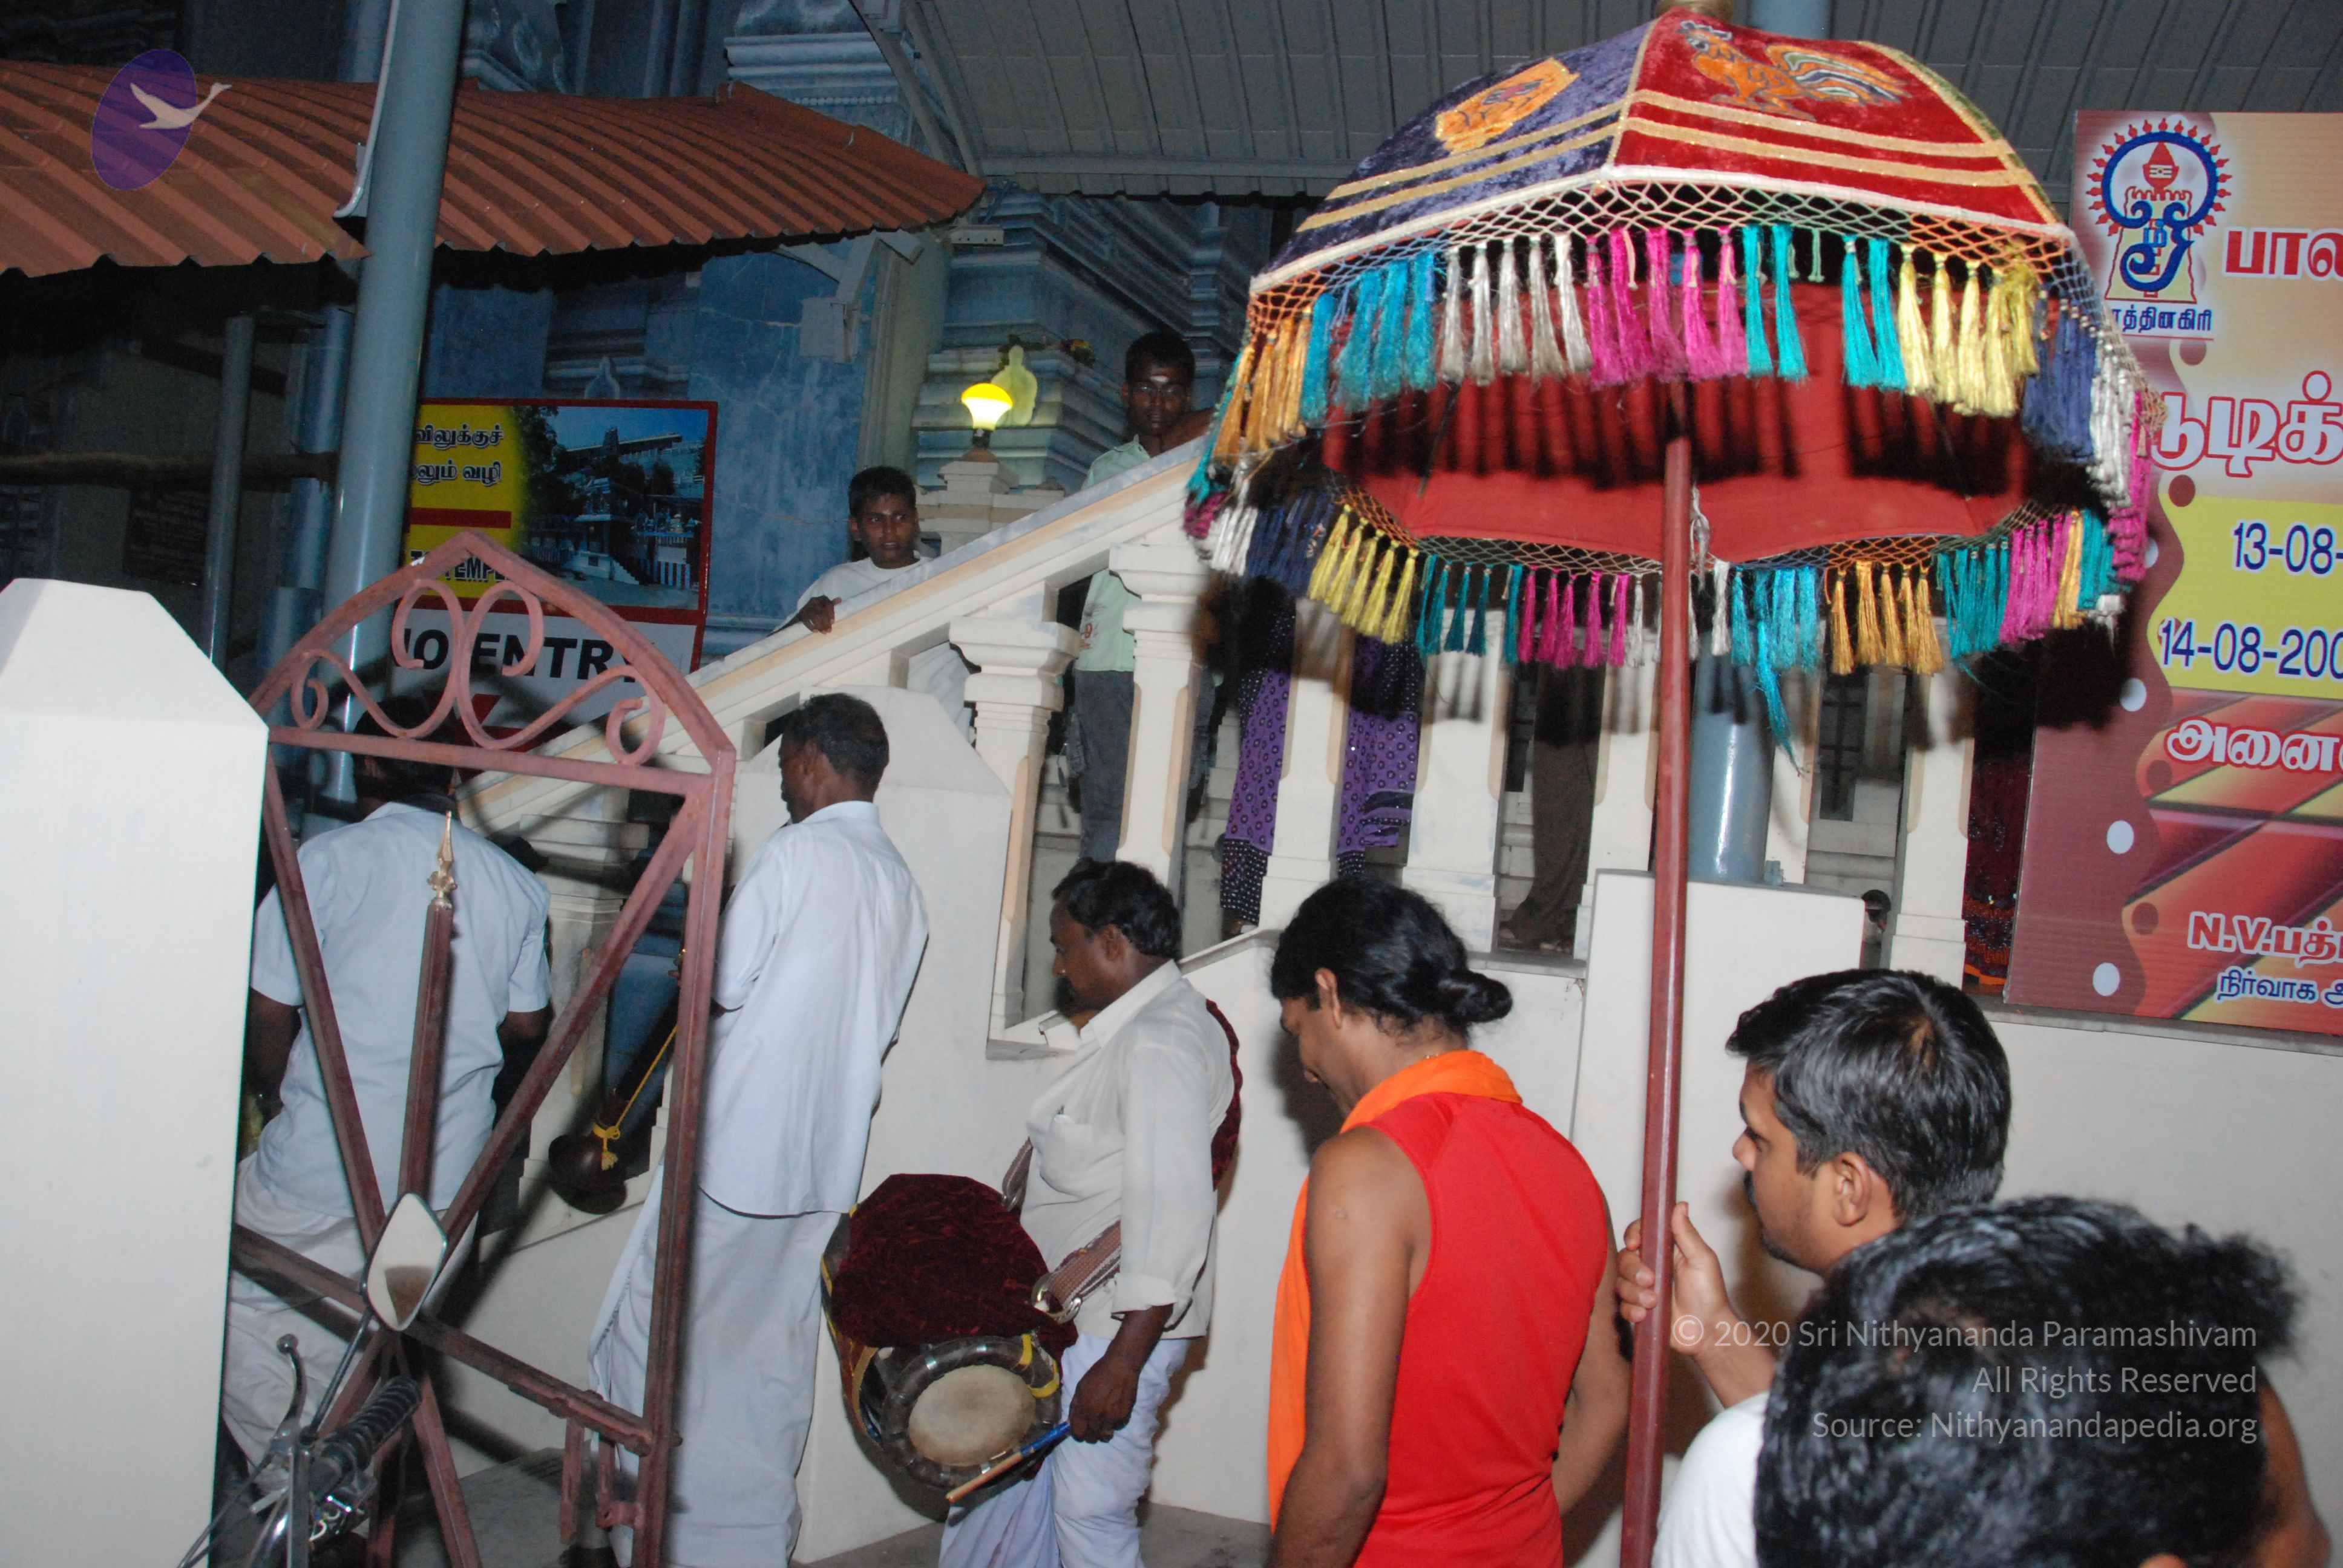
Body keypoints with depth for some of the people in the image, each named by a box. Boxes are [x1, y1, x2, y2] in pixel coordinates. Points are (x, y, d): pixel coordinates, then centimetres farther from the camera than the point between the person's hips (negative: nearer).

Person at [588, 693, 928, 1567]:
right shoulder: (902, 883, 10)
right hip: (826, 1164, 7)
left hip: (737, 1145, -7)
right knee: (773, 1352, 14)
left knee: (661, 1332, 6)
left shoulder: (798, 853, -12)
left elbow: (721, 981, -12)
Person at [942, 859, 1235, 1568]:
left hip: (1119, 1324, -11)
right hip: (1069, 1315, 11)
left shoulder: (1158, 1044, -21)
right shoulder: (1144, 1024, 13)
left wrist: (1124, 1361, -28)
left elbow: (1176, 1215, -27)